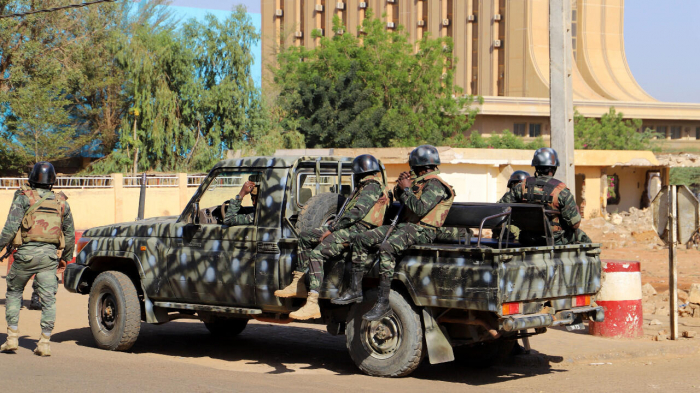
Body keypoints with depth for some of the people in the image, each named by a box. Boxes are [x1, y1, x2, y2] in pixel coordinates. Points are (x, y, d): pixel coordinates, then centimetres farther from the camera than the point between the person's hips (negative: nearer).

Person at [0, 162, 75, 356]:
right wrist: (66, 258, 25)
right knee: (48, 298, 3)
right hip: (49, 255, 2)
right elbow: (70, 234, 15)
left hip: (26, 253, -2)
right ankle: (45, 343, 0)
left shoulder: (24, 198, -2)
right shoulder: (61, 202, 10)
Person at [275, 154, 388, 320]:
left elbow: (357, 213, -21)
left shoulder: (372, 186, -11)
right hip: (349, 228, 11)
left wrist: (331, 228, -16)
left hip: (356, 231, -11)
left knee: (316, 254, -26)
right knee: (305, 237, 15)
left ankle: (312, 305, -33)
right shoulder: (367, 185, 23)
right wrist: (332, 227, 11)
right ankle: (298, 285, 13)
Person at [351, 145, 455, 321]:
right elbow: (399, 198, 33)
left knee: (386, 248, -36)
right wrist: (400, 186, 11)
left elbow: (420, 209, -24)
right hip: (404, 225, 10)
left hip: (421, 230, -10)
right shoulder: (419, 183, 22)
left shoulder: (435, 185, -10)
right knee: (361, 240, 1)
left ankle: (383, 303, -36)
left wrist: (407, 189, -11)